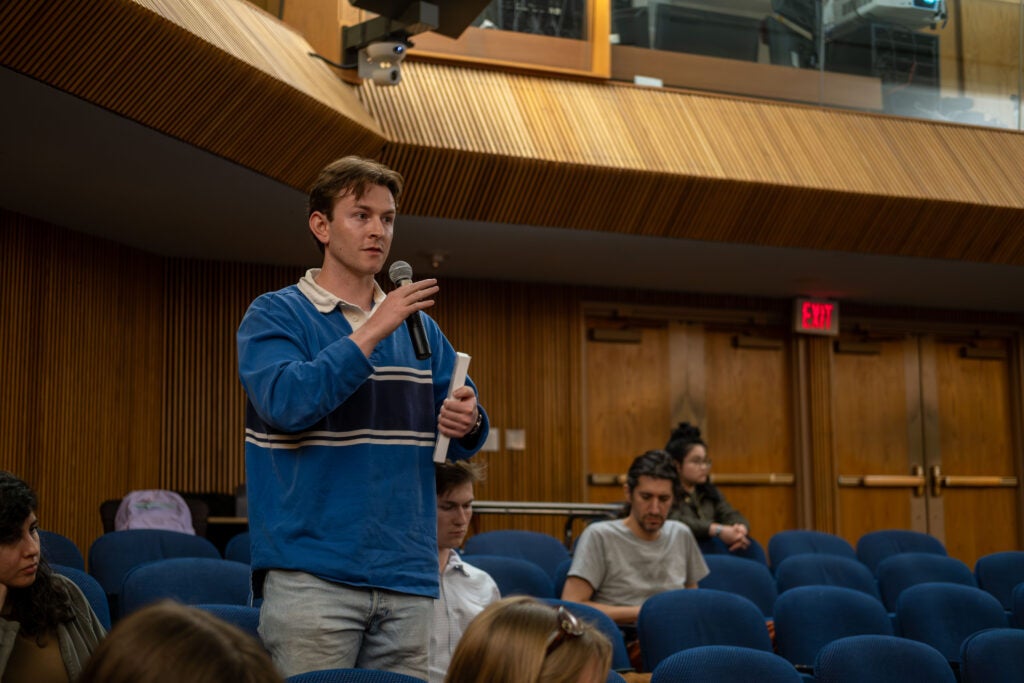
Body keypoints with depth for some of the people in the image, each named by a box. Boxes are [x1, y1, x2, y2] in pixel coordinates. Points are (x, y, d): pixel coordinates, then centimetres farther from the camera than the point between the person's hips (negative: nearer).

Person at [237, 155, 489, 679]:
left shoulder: (419, 326, 15)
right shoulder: (274, 316, 1)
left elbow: (461, 439, 16)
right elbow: (286, 403, -18)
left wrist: (467, 422, -8)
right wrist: (373, 332, -18)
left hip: (408, 577, 5)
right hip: (312, 576, -5)